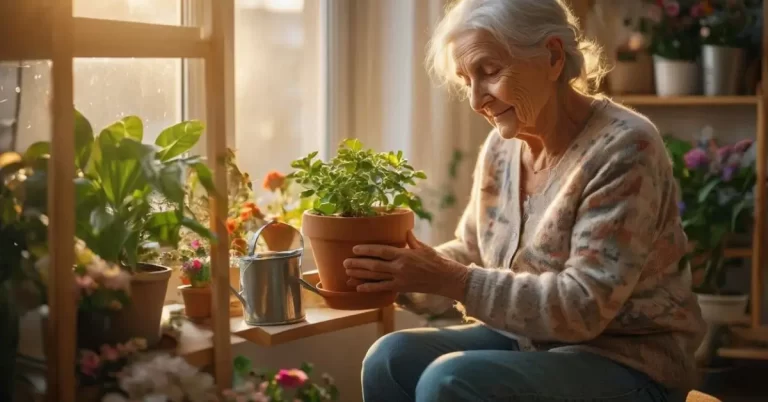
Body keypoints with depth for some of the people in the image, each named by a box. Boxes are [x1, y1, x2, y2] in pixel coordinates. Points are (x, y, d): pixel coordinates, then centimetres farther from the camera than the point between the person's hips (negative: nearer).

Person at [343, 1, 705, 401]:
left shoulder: (624, 150, -20)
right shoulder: (501, 146, 3)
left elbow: (583, 307, -24)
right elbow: (471, 255, 12)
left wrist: (449, 280, -28)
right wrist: (397, 270, -9)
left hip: (626, 365, -7)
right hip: (529, 342, 7)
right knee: (392, 357, -15)